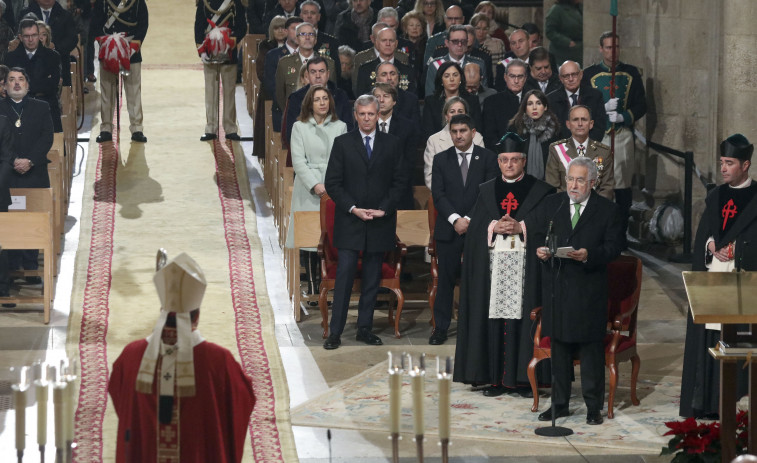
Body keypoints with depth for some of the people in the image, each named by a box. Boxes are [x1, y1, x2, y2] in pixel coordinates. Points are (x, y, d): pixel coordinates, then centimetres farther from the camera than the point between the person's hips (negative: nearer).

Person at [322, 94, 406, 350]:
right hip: (349, 223, -2)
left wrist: (384, 209, -8)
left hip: (380, 222, 2)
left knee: (372, 279, 6)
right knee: (344, 276, -7)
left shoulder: (391, 143, 7)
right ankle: (335, 332, -4)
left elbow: (399, 182, 6)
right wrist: (353, 209, -11)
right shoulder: (342, 143, 3)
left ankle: (365, 328, 14)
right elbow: (332, 183, 0)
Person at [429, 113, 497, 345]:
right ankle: (441, 328, 7)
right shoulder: (441, 159, 9)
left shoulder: (488, 158, 4)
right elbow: (438, 195, 1)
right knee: (445, 280, 2)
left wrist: (470, 219, -11)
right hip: (448, 230, 1)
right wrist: (455, 219, -13)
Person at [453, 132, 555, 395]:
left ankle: (522, 377, 0)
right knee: (493, 319, -1)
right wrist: (494, 227, -11)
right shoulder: (486, 191, 15)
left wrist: (521, 228, -15)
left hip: (525, 269, -2)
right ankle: (495, 377, 3)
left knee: (522, 318, -5)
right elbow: (474, 227, 8)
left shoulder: (541, 191, 7)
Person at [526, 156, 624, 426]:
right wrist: (539, 249, -7)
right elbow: (531, 231, 14)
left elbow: (614, 246, -5)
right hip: (556, 289, 3)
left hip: (589, 291, -3)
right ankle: (559, 403, 18)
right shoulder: (551, 205, 10)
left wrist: (590, 255, -21)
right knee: (559, 348, 9)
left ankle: (594, 407, 8)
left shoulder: (607, 210, 1)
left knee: (591, 349, 0)